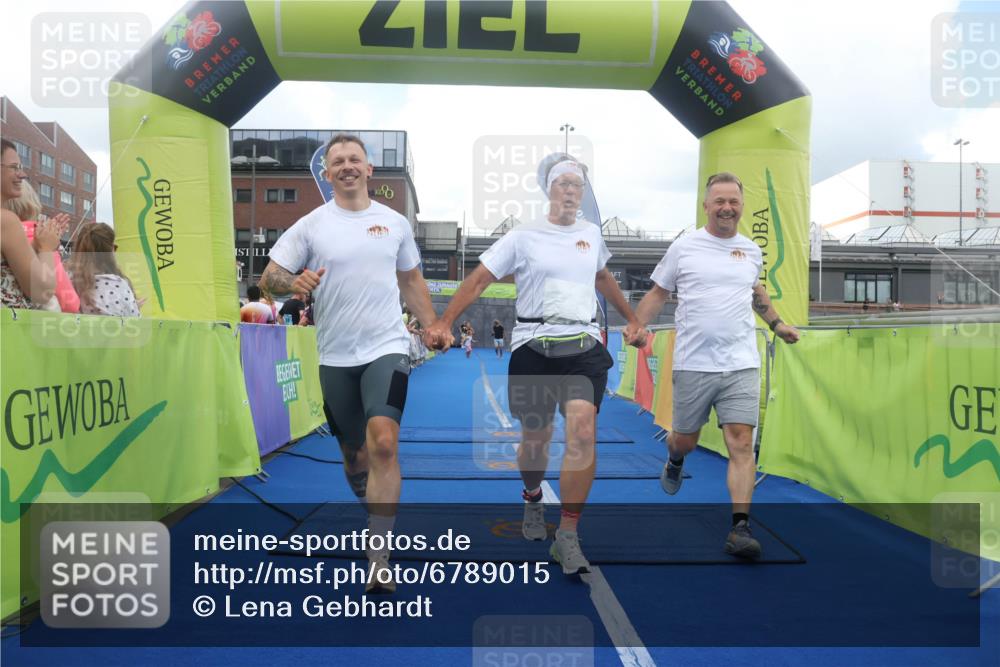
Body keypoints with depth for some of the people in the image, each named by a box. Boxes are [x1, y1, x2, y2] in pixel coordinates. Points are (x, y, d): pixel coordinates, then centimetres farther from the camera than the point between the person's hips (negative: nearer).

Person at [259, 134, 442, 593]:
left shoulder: (395, 223, 7)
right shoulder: (311, 226, 2)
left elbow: (411, 280, 18)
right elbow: (269, 277, -1)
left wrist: (433, 327, 12)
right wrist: (294, 283, -23)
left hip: (387, 348, -1)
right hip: (336, 356, 1)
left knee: (383, 442, -20)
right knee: (353, 452, 13)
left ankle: (379, 559, -14)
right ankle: (372, 510, 43)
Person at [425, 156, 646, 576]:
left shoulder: (591, 234, 14)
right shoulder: (523, 237, 2)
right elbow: (479, 279, -1)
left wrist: (632, 320, 36)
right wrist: (443, 323, -11)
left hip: (583, 348, 2)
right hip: (533, 347, -2)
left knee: (582, 433, -17)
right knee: (535, 438, 9)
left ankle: (567, 537, -6)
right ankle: (532, 498, 43)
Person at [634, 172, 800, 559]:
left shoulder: (751, 251, 12)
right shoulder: (683, 247, 1)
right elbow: (659, 293, 6)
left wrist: (776, 324, 24)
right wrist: (636, 326, -9)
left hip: (741, 365, 2)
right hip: (693, 365, -2)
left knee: (741, 443, -7)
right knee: (685, 441, 11)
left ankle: (740, 528, -3)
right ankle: (674, 460, 48)